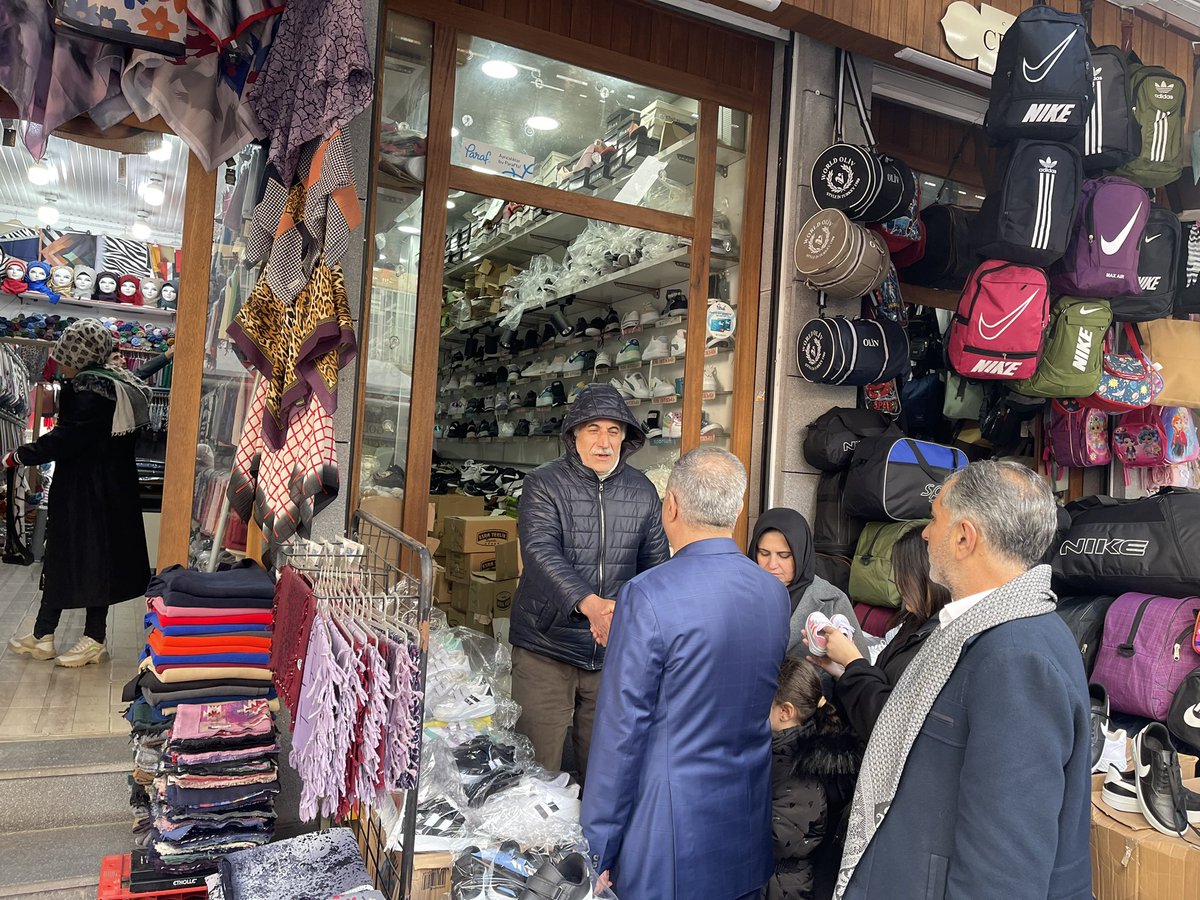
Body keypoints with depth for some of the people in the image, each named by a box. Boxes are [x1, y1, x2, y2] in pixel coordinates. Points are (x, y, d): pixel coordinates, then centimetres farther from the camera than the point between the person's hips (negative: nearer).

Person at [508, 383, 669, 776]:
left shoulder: (643, 492, 5)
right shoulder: (544, 484, -7)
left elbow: (655, 564, 9)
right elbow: (540, 551, -21)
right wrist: (590, 604, -36)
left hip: (614, 651, 3)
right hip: (546, 646, -3)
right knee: (539, 769, 4)